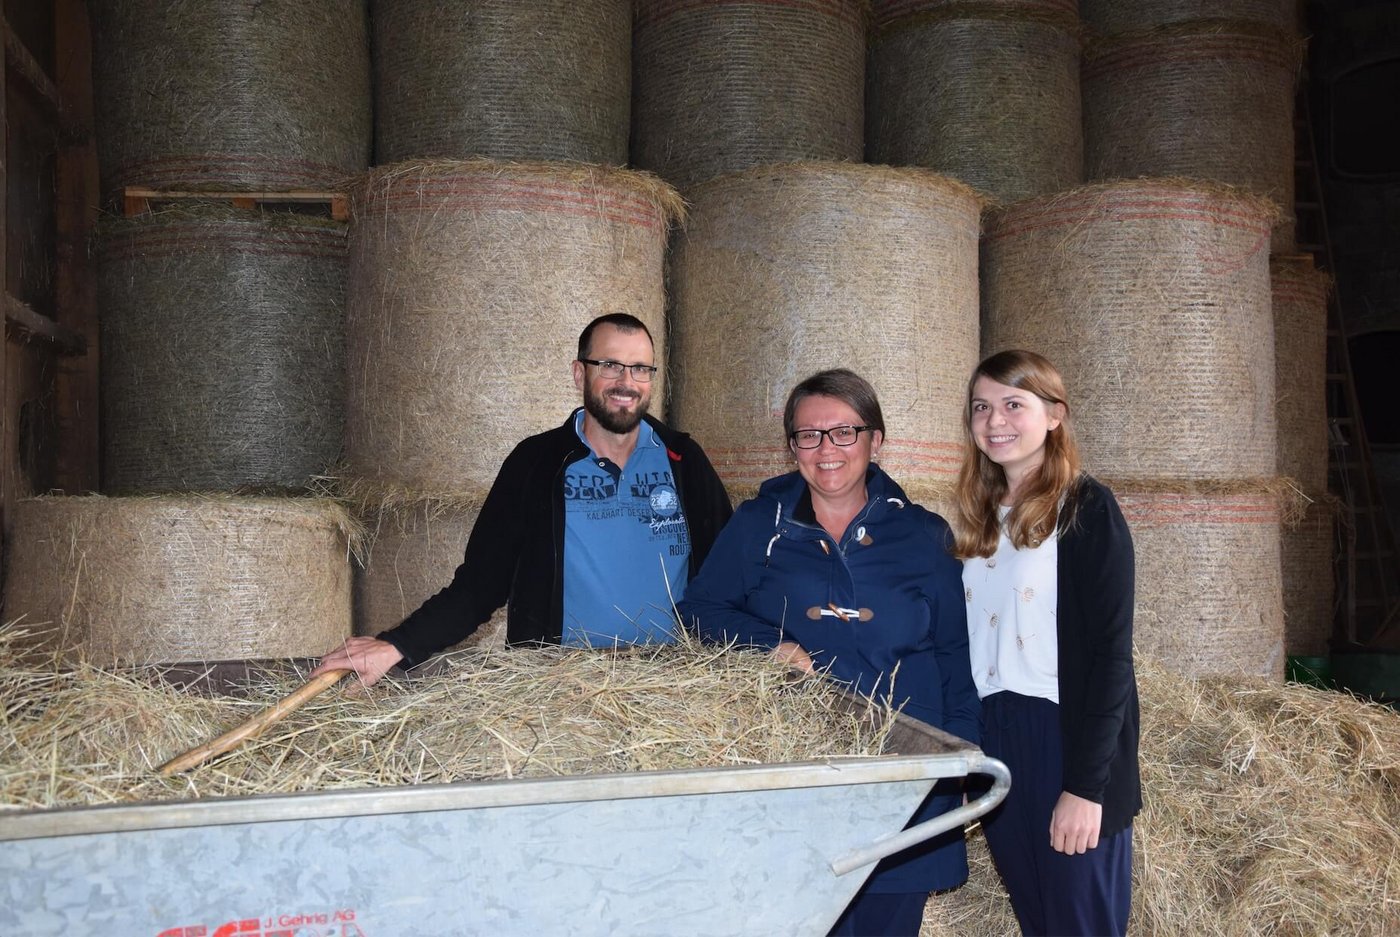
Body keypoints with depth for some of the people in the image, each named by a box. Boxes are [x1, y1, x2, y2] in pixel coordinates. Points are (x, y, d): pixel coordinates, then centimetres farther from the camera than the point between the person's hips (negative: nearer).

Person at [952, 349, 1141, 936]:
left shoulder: (1086, 509, -7)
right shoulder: (980, 518, 12)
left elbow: (1111, 653, -12)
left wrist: (1086, 785, -17)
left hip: (1069, 739, -6)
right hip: (994, 743, 6)